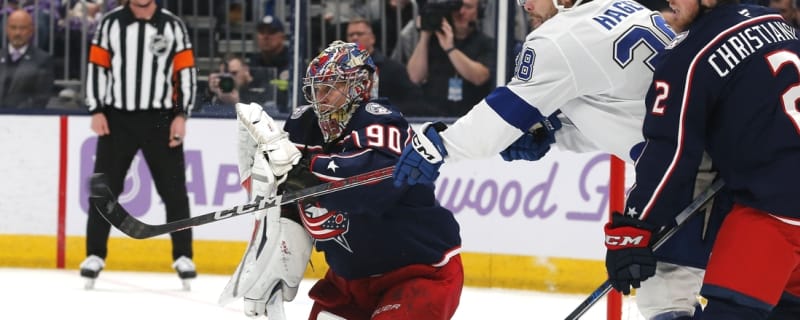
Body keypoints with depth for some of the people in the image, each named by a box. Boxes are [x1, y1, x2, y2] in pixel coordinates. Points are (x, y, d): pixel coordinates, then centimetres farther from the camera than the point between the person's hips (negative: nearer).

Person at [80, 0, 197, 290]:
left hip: (160, 119, 0)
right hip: (117, 118, 0)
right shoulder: (110, 23, 3)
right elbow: (96, 66, 4)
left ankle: (183, 257, 8)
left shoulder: (173, 26, 3)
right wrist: (97, 111, -4)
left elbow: (186, 72, 2)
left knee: (174, 189, 0)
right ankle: (95, 255, 8)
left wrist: (181, 115, -5)